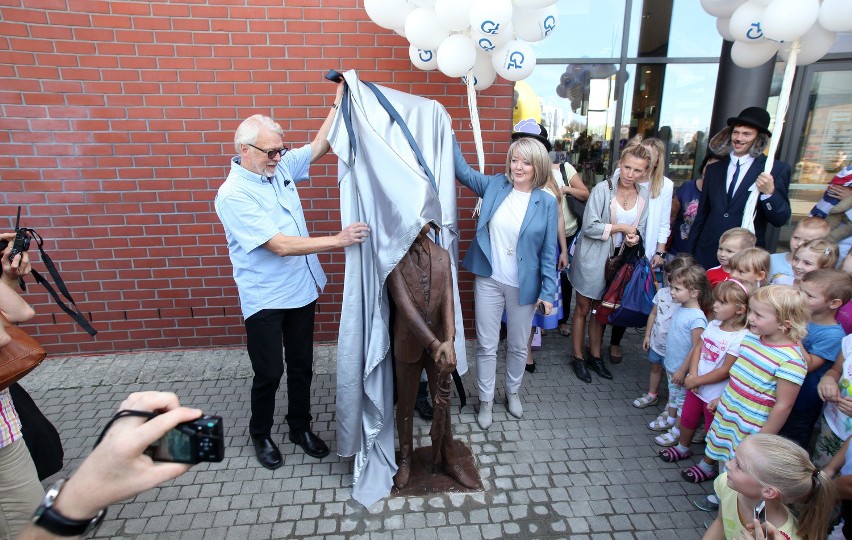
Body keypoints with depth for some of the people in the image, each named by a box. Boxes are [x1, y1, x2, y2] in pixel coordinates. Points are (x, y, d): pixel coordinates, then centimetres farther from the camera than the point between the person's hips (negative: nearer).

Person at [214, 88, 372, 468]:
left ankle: (300, 427, 37)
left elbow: (318, 147, 11)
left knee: (302, 366, 16)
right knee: (269, 372, 6)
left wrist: (339, 101, 2)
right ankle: (260, 434, 33)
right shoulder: (233, 194, -19)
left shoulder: (279, 168, 2)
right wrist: (338, 240, -27)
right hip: (264, 298, -6)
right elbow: (281, 245, -26)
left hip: (302, 289, 6)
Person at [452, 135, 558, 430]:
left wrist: (548, 290, -7)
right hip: (489, 281, 1)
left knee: (518, 345, 17)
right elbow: (463, 170, 3)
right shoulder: (495, 186, 0)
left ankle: (513, 391, 43)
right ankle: (486, 399, 30)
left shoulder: (546, 202, -6)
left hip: (523, 286, -1)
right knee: (486, 345, 10)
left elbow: (549, 251, -4)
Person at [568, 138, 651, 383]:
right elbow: (590, 227, -21)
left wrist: (634, 237, -11)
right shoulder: (603, 189, -17)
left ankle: (595, 356, 35)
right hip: (591, 258, -5)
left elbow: (639, 227, 10)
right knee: (583, 309, 9)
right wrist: (621, 227, -18)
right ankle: (578, 358, 24)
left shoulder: (643, 194, 0)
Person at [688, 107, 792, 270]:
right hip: (707, 254, 3)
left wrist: (769, 193, -22)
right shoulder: (714, 169, 9)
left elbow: (780, 220, -5)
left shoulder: (777, 170, -2)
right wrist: (691, 252, 12)